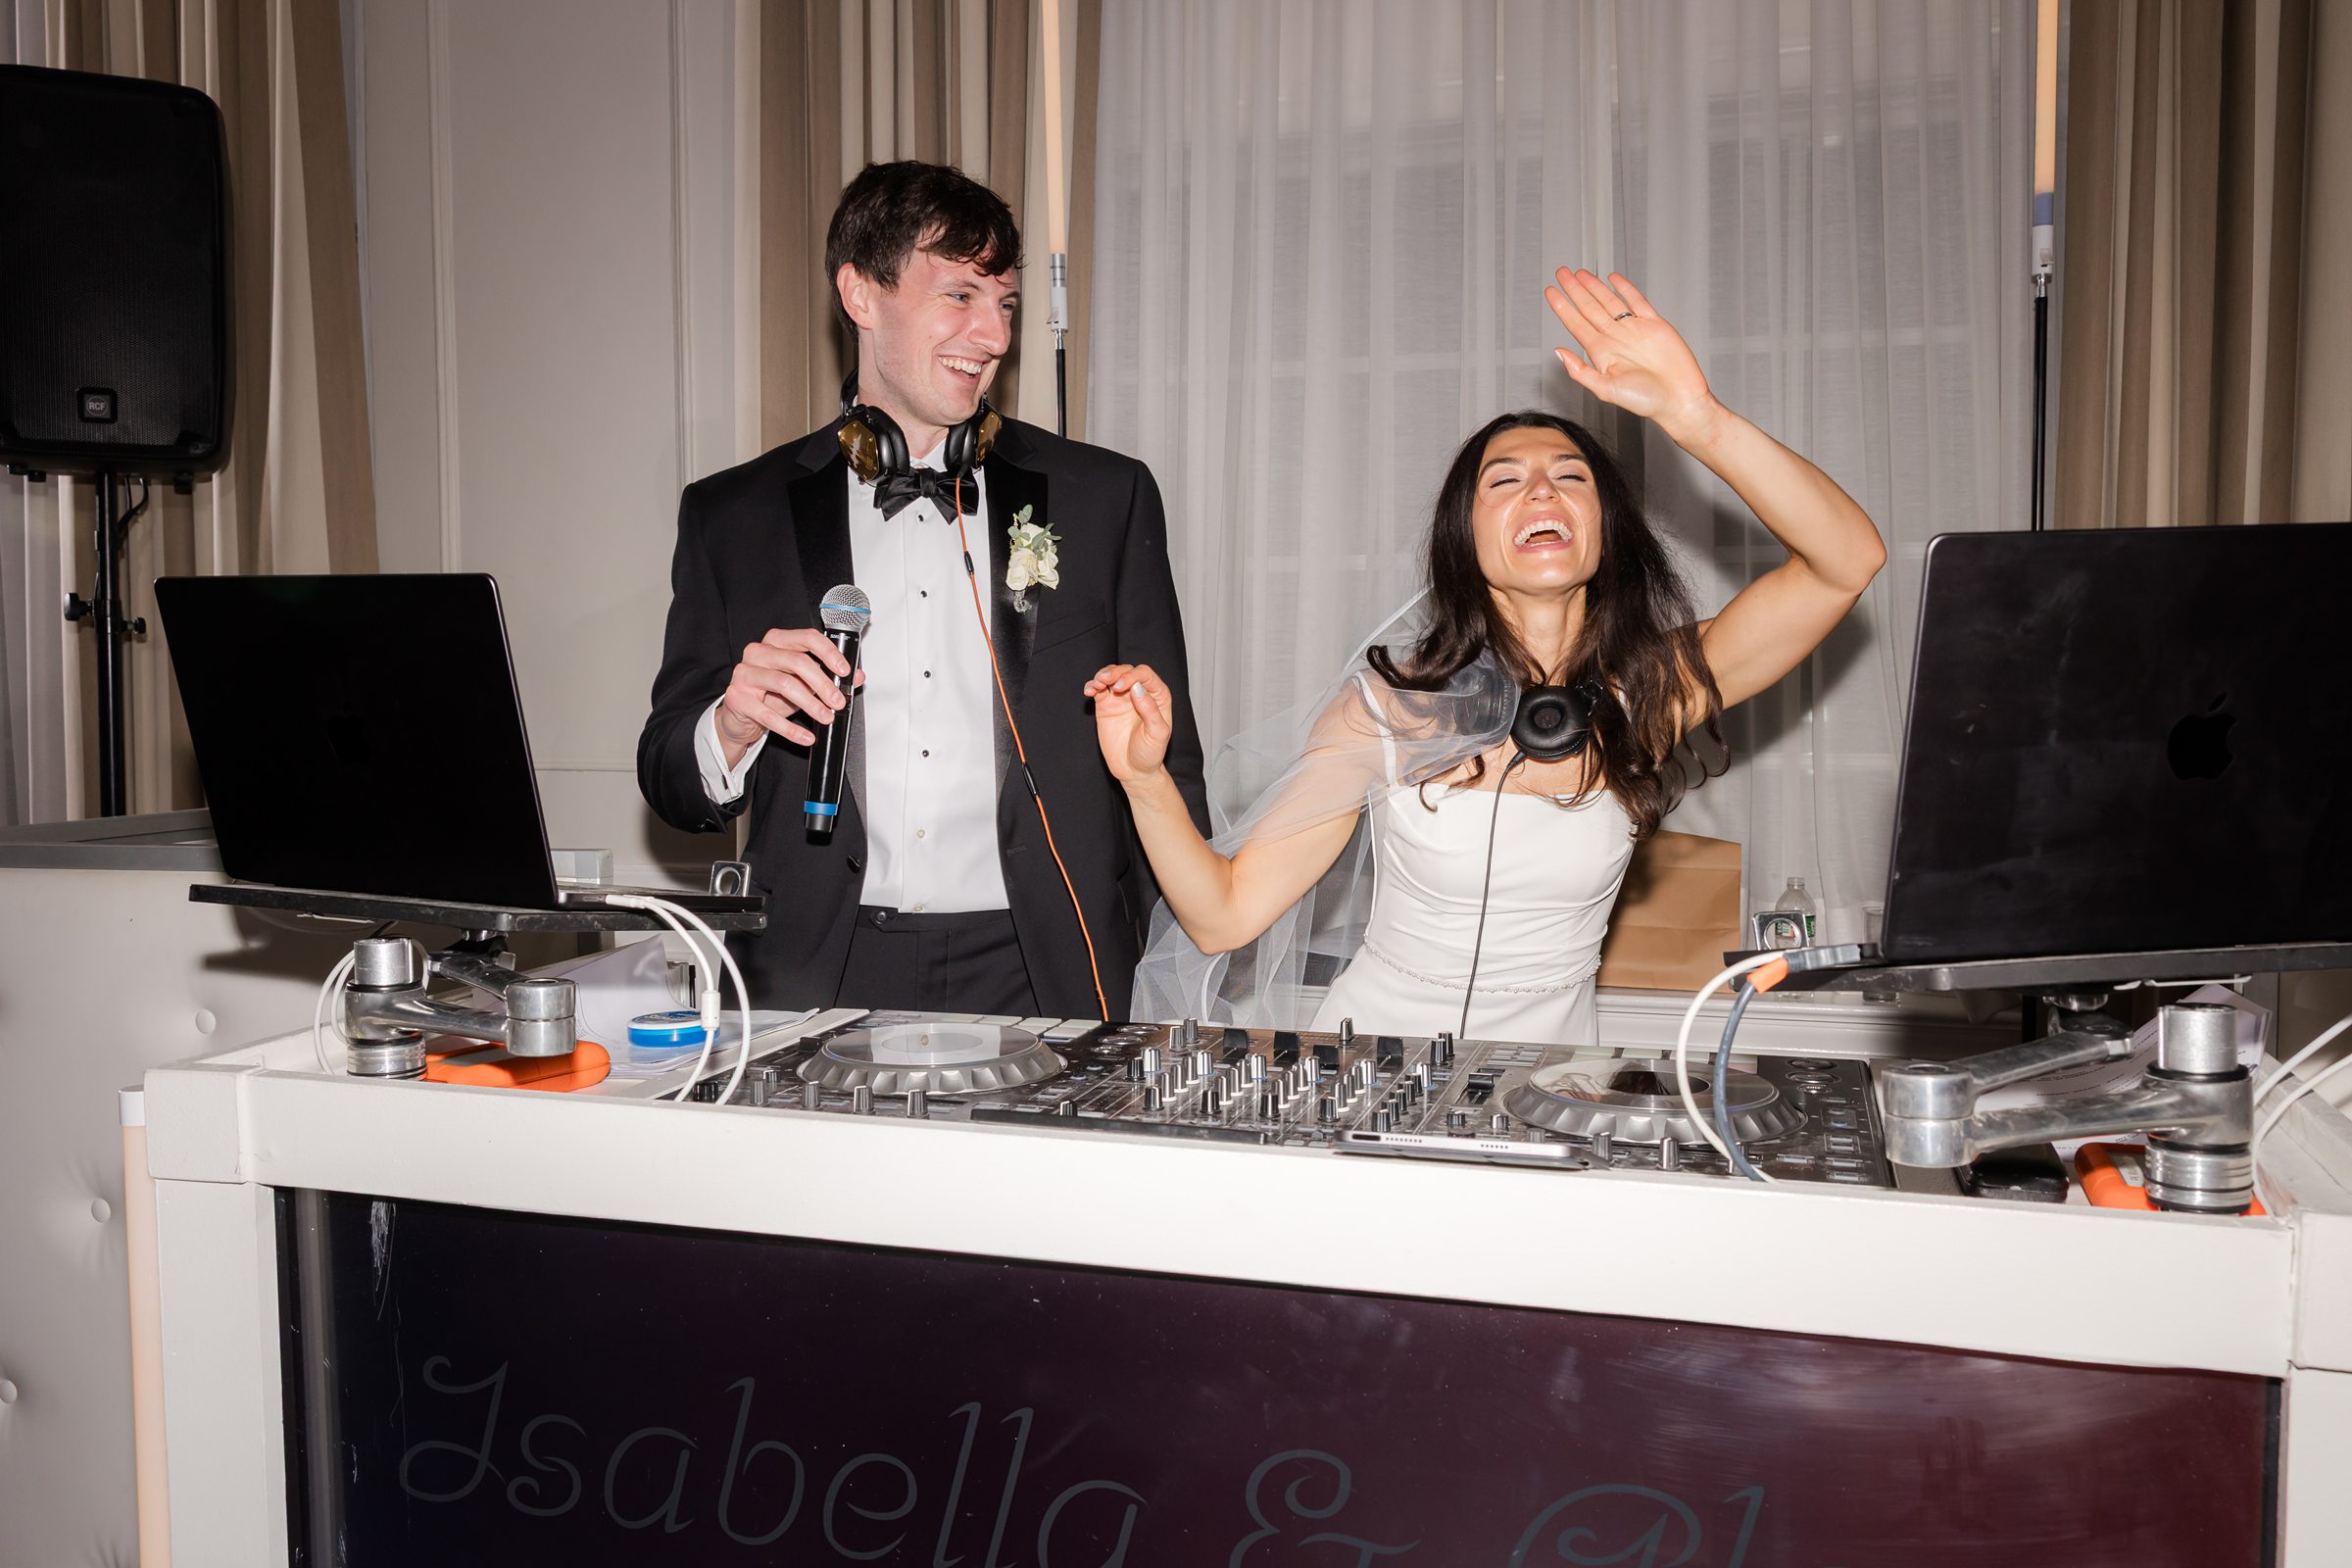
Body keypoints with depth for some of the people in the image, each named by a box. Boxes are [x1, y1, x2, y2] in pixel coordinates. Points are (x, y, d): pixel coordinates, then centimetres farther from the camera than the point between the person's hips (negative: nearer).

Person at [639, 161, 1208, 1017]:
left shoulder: (1106, 497, 10)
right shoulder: (733, 514, 10)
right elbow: (670, 781, 12)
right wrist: (733, 727, -10)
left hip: (1031, 978, 0)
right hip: (816, 985, 1)